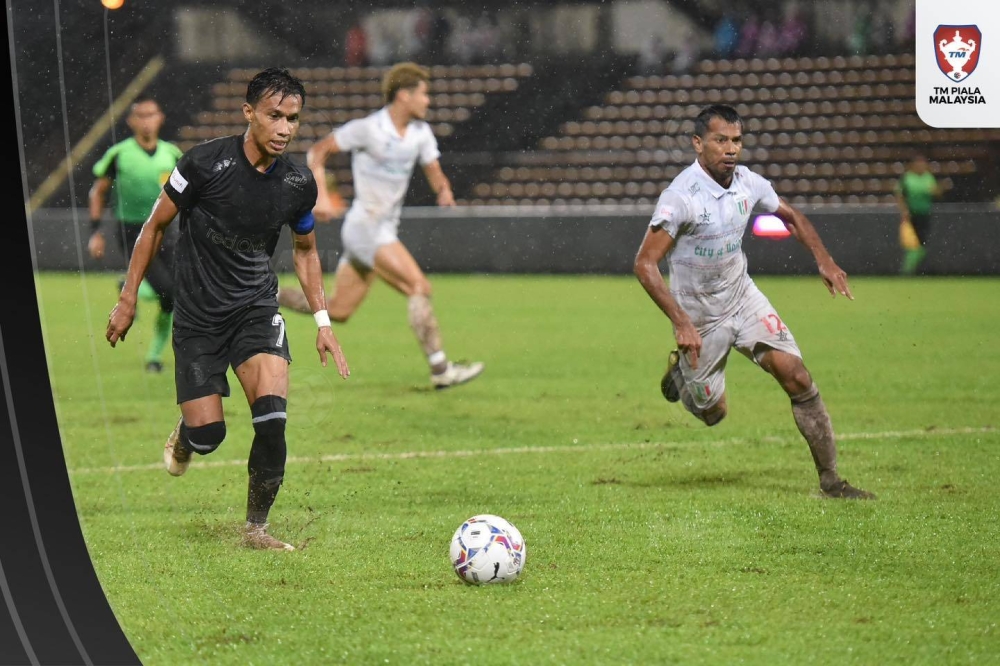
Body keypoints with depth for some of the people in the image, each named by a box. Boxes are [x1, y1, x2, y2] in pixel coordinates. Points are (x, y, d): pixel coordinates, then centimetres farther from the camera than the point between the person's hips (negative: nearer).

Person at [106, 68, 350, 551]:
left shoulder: (298, 185, -4)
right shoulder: (207, 163, -16)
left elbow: (304, 249, 15)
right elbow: (155, 226, -2)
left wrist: (322, 320, 9)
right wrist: (128, 299, 0)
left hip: (255, 307, 2)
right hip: (197, 315, -2)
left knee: (272, 413, -22)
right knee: (208, 434, -4)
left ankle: (256, 527, -6)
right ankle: (183, 438, 36)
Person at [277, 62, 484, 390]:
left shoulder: (421, 132, 7)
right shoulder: (368, 129, -13)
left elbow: (434, 173, 13)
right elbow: (317, 151, -5)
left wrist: (444, 190, -11)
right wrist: (321, 196, -16)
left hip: (385, 231, 9)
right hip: (365, 227, -9)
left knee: (337, 311, 12)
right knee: (419, 287, -18)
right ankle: (440, 369, -18)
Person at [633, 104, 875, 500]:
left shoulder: (748, 184, -6)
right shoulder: (681, 196, -24)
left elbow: (791, 217, 15)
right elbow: (645, 264, -24)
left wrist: (824, 260, 1)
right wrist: (680, 322, -30)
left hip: (743, 297, 4)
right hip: (699, 316, -4)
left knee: (795, 375, -12)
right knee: (712, 413, 6)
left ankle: (830, 479, -6)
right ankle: (680, 371, 41)